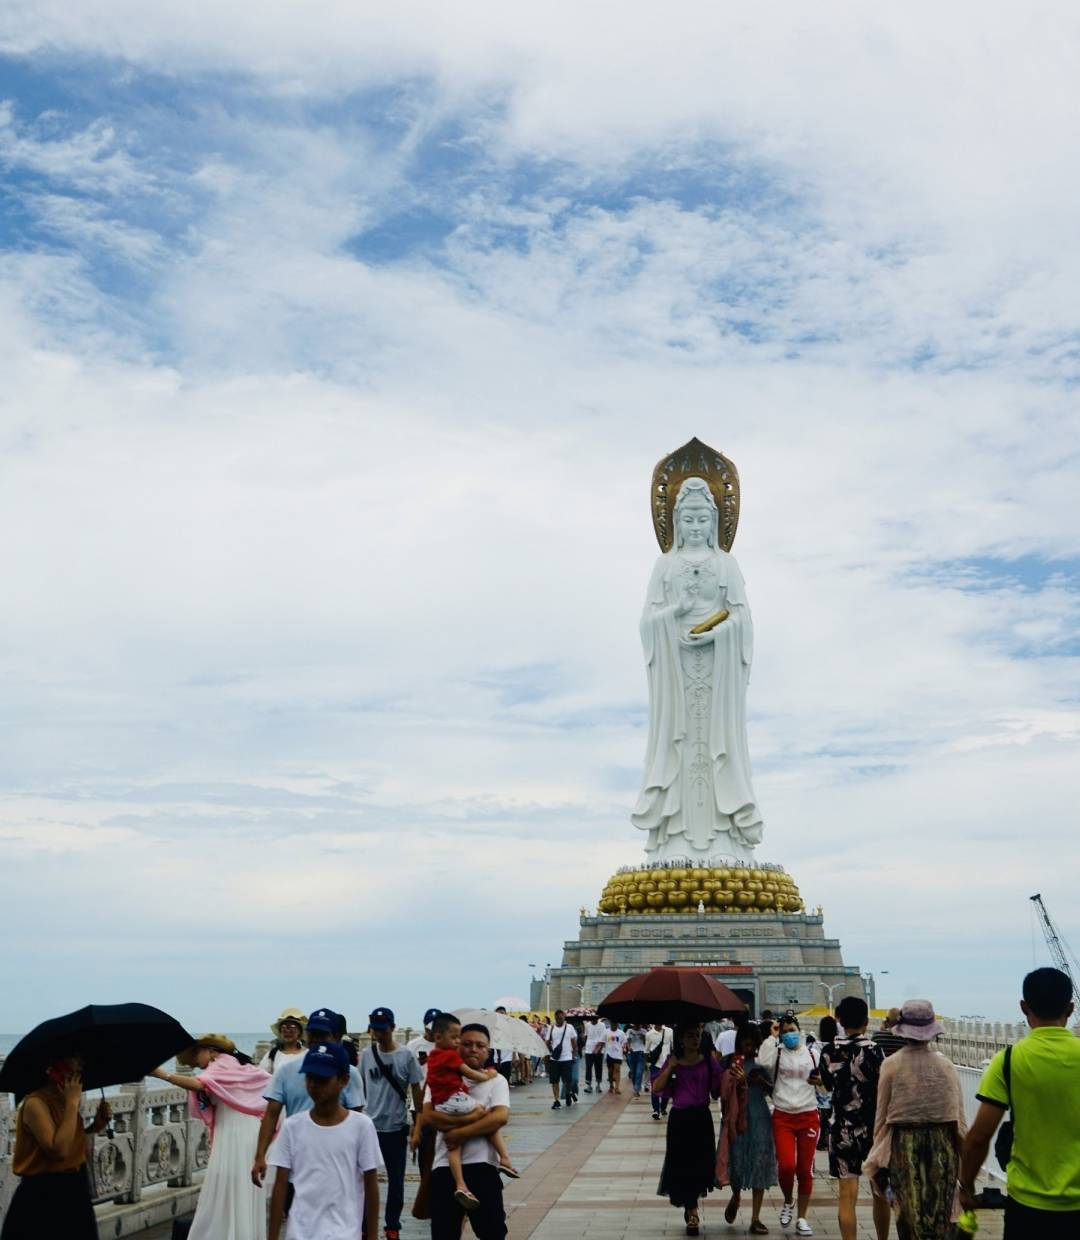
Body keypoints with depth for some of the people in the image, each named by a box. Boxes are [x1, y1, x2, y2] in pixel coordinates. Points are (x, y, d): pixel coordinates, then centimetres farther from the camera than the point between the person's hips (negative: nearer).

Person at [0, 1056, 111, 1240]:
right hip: (43, 1198, -8)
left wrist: (95, 1126, -1)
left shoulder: (66, 1102, 8)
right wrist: (73, 1103, -25)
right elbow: (59, 1150, -29)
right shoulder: (35, 1103, -18)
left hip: (74, 1194, 8)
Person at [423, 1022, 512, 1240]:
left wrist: (461, 1133, -16)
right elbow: (429, 1116, -8)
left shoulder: (495, 1080, 5)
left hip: (482, 1165, -1)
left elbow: (500, 1117, -12)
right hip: (445, 1166, 1)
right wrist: (469, 1118, -17)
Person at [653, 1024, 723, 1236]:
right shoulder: (673, 1061, 3)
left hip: (701, 1118, 0)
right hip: (679, 1119, 0)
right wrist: (670, 1067, -12)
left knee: (701, 1164, 0)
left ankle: (690, 1208, 24)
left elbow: (719, 1089, -3)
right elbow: (657, 1088, -2)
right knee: (682, 1164, 1)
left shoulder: (708, 1061, 1)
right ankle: (692, 1210, 18)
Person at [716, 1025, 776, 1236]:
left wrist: (762, 1081, -10)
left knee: (759, 1163, 0)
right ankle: (736, 1196, 34)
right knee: (736, 1158, -2)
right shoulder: (729, 1062, 0)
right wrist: (734, 1080, -20)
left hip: (759, 1117, 1)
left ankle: (755, 1219, 8)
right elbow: (720, 1090, -3)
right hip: (736, 1117, -1)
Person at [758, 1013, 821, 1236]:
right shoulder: (777, 1053, 1)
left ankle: (802, 1218, 18)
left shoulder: (811, 1054, 5)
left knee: (805, 1169, 4)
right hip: (783, 1116, -1)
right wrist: (771, 1036, -10)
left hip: (808, 1116, 1)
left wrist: (819, 1081, -10)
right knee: (786, 1165, -12)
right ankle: (788, 1201, 19)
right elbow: (763, 1062, -22)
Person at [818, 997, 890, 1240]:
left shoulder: (829, 1051, -2)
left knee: (847, 1196, 2)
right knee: (880, 1193, 15)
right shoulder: (873, 1050, -13)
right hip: (873, 1127, -1)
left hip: (842, 1128, 2)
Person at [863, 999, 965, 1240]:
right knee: (939, 1217, 11)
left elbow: (882, 1116, 0)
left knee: (910, 1216, 5)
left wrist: (878, 1159, 9)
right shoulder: (945, 1066, -3)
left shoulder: (891, 1065, -5)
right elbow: (959, 1117, 0)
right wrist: (964, 1157, 10)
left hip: (904, 1147, -1)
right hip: (942, 1147, 1)